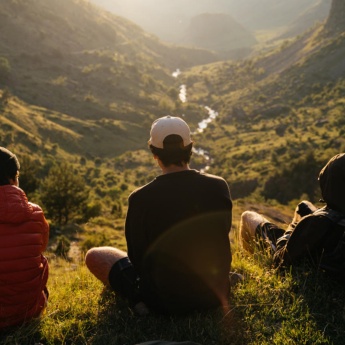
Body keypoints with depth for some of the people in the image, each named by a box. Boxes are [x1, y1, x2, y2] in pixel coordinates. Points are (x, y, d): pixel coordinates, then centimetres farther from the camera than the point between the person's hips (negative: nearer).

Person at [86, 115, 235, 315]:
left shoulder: (140, 199, -23)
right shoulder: (219, 187, -14)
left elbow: (138, 259, -9)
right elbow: (222, 234, 4)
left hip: (165, 301, -3)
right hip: (216, 295, 3)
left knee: (94, 256, 14)